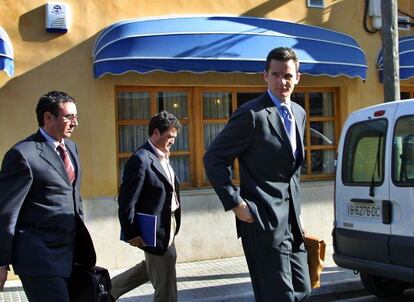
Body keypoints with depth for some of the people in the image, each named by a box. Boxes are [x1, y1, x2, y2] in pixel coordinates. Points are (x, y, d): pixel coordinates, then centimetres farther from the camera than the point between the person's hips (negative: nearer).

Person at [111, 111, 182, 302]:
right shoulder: (141, 159, -20)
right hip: (154, 232, -9)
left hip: (167, 228, 9)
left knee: (152, 269, 28)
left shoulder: (163, 157, 8)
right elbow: (127, 200, -21)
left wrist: (174, 224, 12)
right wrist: (131, 234, -17)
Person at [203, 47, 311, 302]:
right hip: (264, 220, -8)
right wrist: (235, 203, -15)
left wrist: (295, 207, 18)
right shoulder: (252, 115, -14)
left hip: (291, 220, 8)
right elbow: (214, 159, -13)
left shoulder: (299, 113, 12)